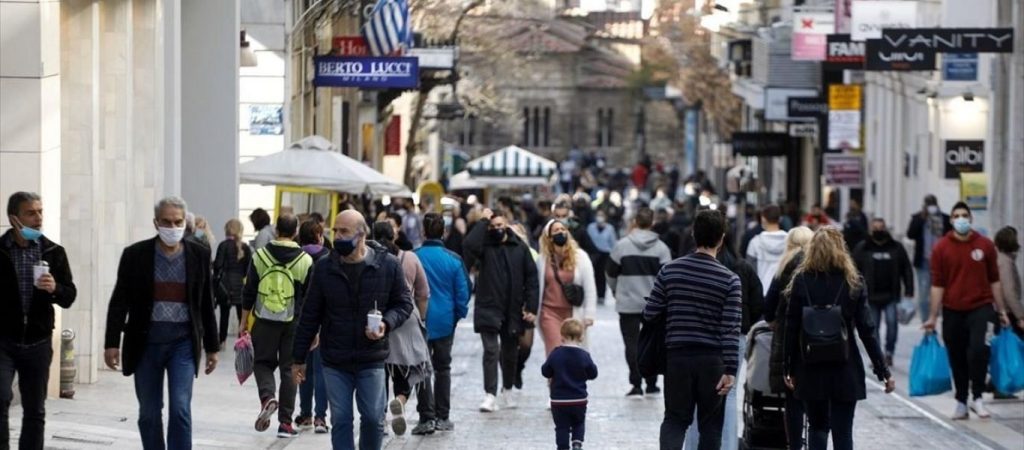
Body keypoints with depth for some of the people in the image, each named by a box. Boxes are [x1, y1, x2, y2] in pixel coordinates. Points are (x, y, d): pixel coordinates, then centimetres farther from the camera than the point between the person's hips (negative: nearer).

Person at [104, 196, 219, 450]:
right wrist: (112, 343, -6)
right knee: (149, 413, 7)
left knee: (180, 408, -10)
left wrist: (212, 347, 8)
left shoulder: (199, 255, 2)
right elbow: (119, 302, 0)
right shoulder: (135, 255, -1)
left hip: (183, 342, -1)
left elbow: (206, 304, 7)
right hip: (146, 342, 1)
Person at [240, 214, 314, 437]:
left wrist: (244, 322, 9)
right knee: (289, 369, 8)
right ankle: (285, 422, 8)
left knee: (263, 362, 14)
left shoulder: (260, 256, -3)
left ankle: (267, 397, -16)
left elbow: (248, 292, 0)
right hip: (293, 323, 0)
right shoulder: (305, 260, -4)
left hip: (264, 321, 0)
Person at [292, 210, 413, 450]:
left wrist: (387, 324, -17)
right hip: (335, 362, 1)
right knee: (340, 421, 3)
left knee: (373, 418, 2)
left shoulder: (388, 265, -5)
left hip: (372, 360, -1)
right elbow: (310, 316, 5)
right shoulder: (324, 268, 0)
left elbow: (404, 303, 4)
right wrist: (298, 358, 6)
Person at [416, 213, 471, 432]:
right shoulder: (453, 260, -8)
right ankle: (442, 417, 13)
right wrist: (459, 314, 11)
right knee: (443, 368, 12)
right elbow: (463, 291, -4)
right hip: (444, 321, 1)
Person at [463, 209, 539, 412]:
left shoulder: (520, 248, 3)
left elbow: (531, 278, 3)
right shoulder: (485, 245, -2)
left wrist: (531, 307, -4)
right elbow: (469, 244, -26)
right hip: (488, 309, -3)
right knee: (491, 350, -12)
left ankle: (508, 390, 34)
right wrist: (483, 221, -16)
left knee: (510, 352, 15)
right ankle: (490, 395, -14)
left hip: (513, 310, 3)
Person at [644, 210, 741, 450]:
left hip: (677, 357, 1)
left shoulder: (669, 271, -2)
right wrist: (730, 370, -11)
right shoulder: (729, 280, -7)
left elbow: (649, 314, 2)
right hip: (713, 360, -1)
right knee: (710, 424, 9)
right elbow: (731, 330, -12)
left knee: (675, 418, 9)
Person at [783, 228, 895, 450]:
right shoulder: (853, 282, -4)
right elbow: (866, 330, -5)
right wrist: (884, 371, 0)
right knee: (842, 432, 2)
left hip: (811, 370, 1)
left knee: (817, 426, 17)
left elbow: (792, 328, -3)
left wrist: (790, 369, 6)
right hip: (845, 370, -1)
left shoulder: (801, 281, -3)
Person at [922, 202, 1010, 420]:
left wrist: (1001, 310, 8)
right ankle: (961, 402, 18)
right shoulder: (941, 248, -1)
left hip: (980, 307, -1)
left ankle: (977, 398, -9)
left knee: (979, 349, -20)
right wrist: (933, 316, -3)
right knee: (957, 358, 6)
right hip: (953, 311, 1)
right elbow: (937, 284, 0)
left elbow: (994, 280, 8)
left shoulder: (985, 245, 2)